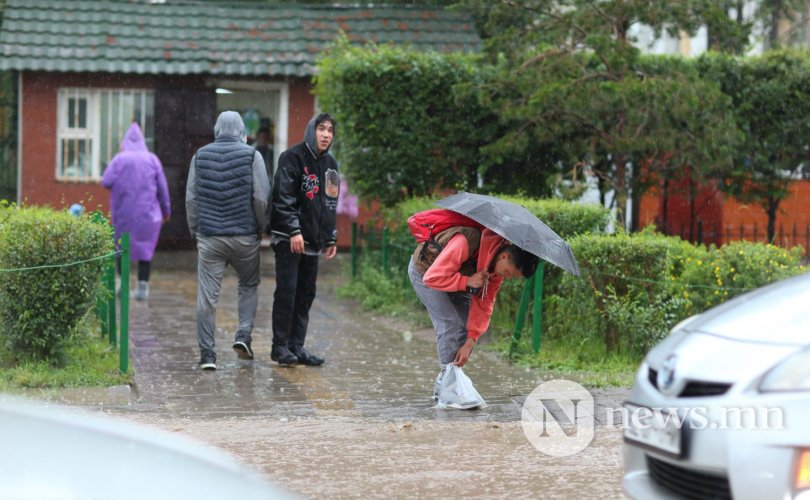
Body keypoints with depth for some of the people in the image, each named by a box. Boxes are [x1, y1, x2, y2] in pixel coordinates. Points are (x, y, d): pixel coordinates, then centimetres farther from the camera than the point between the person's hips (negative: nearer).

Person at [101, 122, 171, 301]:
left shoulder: (119, 159, -4)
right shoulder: (152, 159, -1)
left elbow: (106, 181, -12)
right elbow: (162, 187, 1)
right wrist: (166, 210, 11)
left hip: (124, 212, 0)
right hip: (148, 212, 0)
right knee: (145, 249, 5)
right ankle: (142, 287, -2)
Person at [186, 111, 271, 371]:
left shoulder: (200, 156, 5)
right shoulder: (251, 155, -3)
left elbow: (191, 198, 6)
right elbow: (261, 198, -7)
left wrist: (195, 231, 14)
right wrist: (261, 228, 8)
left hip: (209, 236, 1)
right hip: (244, 235, -1)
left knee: (207, 295, 2)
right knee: (249, 285, 19)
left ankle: (207, 352, 0)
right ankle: (244, 334, 4)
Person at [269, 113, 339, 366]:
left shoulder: (330, 164, 15)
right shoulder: (293, 157, -8)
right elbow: (283, 198, -15)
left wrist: (331, 238, 17)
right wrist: (294, 231, -21)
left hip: (313, 241, 7)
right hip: (288, 239, -7)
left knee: (306, 293, 7)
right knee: (287, 290, -7)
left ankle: (297, 345, 12)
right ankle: (280, 346, -1)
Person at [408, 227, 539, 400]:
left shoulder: (498, 266, -16)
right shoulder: (465, 243, -40)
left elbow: (484, 304, -13)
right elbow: (432, 277, -38)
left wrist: (470, 343, -19)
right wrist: (467, 281, -39)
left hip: (455, 277, 7)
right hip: (423, 271, -7)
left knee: (468, 326, -3)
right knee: (449, 322, -20)